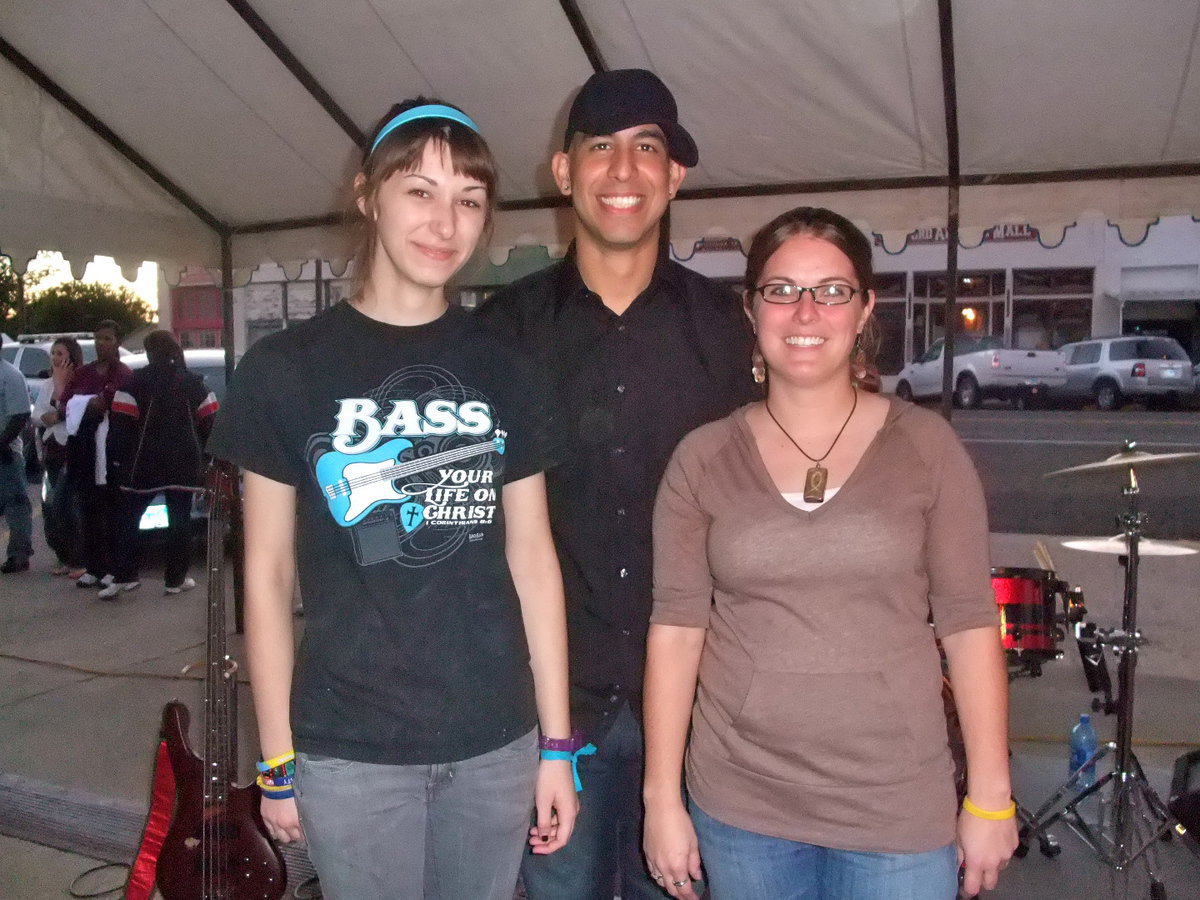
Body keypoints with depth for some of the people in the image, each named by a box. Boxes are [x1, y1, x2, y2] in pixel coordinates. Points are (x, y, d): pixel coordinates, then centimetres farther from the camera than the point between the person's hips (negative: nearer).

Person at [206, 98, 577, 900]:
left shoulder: (505, 371, 2)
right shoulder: (286, 369, -4)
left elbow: (531, 556, 3)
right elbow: (267, 573, -1)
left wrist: (556, 742, 3)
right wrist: (277, 761, 0)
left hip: (497, 743, 3)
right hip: (349, 749, -2)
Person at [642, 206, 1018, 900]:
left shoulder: (926, 445, -4)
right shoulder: (703, 458, -2)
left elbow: (969, 625, -2)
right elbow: (676, 628, -2)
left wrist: (991, 798, -2)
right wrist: (662, 796, -2)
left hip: (899, 809, 0)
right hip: (740, 805, 1)